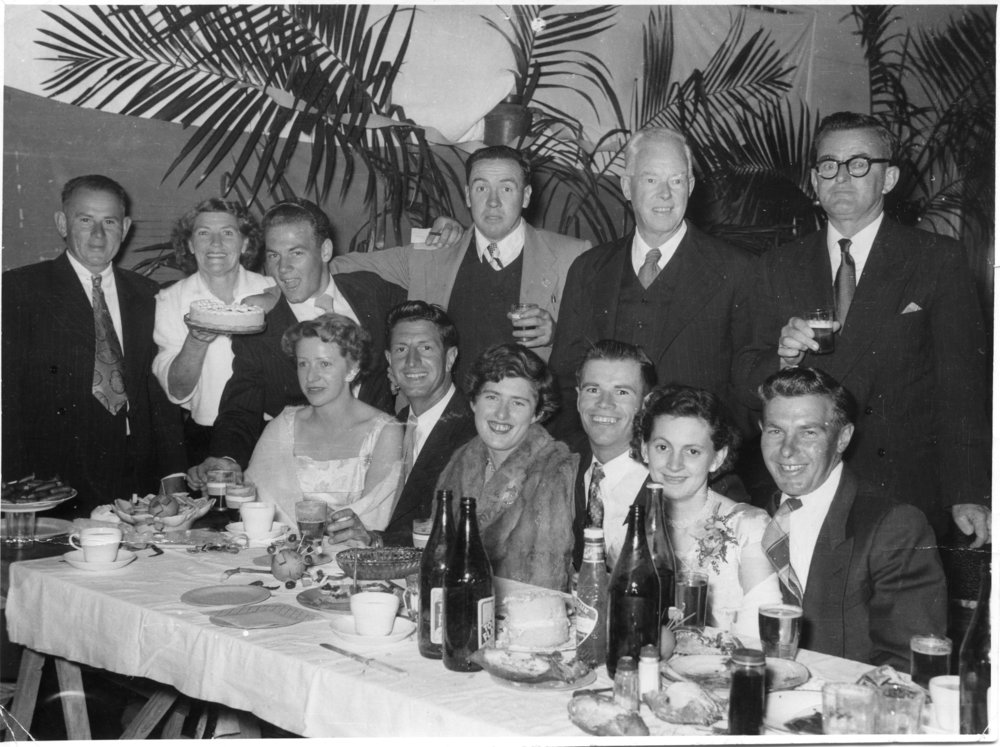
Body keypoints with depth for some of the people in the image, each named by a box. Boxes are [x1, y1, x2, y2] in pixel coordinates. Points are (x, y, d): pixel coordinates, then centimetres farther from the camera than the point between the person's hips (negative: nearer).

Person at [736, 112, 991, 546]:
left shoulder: (939, 261, -1)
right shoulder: (780, 268, 9)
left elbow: (962, 385, -6)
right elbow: (750, 380, 9)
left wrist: (968, 495, -15)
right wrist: (783, 357, -14)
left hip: (908, 496, -2)